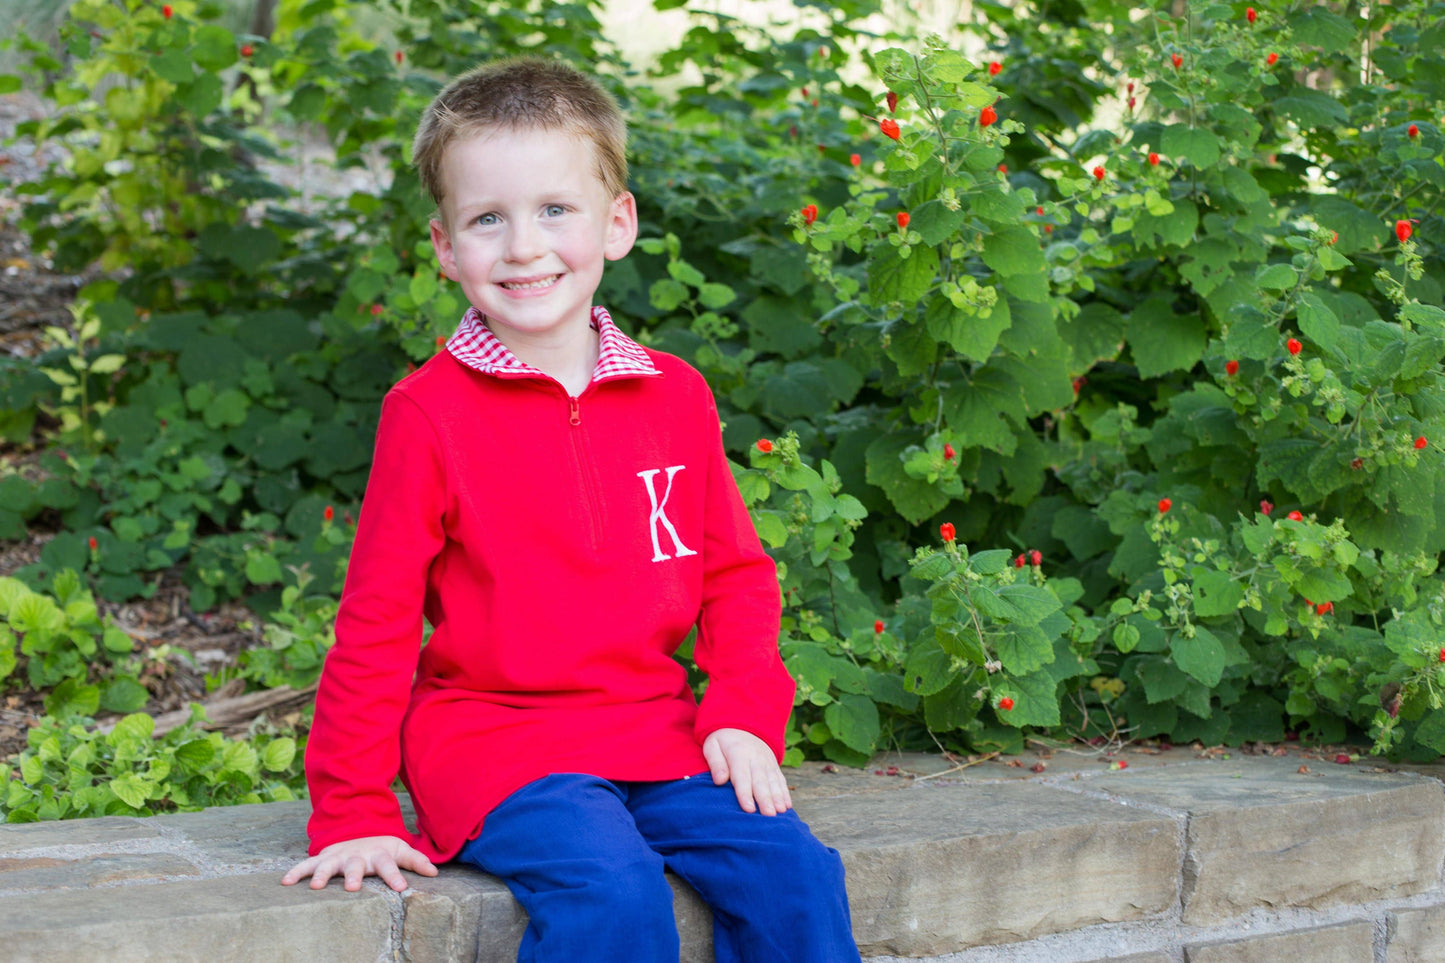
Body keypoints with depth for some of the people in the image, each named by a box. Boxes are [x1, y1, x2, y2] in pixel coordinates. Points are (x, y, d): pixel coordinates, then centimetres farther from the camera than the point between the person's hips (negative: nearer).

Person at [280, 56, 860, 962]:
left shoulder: (676, 395, 6)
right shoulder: (429, 411, -6)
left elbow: (736, 573, 15)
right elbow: (376, 619, -2)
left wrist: (746, 716, 0)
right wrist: (354, 812, -3)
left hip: (656, 733, 4)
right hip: (494, 740, -4)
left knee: (794, 871, -16)